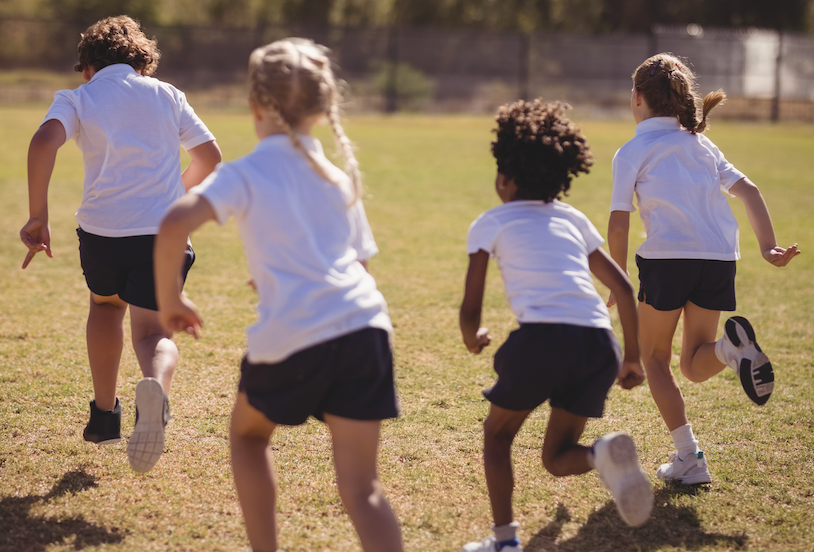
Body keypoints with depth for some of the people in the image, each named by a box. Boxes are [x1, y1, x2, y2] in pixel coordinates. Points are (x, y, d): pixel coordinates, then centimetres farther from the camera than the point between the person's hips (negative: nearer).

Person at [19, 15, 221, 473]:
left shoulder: (77, 98, 9)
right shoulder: (167, 94, 16)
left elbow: (44, 142, -12)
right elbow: (210, 155, 18)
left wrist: (38, 217, -10)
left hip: (102, 228, 0)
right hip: (164, 230, 0)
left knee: (105, 303, 30)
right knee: (153, 331, 3)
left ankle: (104, 414, 32)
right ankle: (156, 386, -35)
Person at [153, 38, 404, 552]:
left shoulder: (245, 174, 5)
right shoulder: (340, 176, 21)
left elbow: (174, 224, -12)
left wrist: (170, 299, 3)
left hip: (291, 336, -3)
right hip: (364, 325, 3)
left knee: (249, 434, 28)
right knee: (362, 487, 4)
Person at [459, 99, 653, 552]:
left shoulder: (490, 224, 13)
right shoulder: (572, 218, 25)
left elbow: (471, 310, 10)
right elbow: (623, 287, 24)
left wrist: (473, 340, 32)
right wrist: (632, 358, 31)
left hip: (542, 338, -4)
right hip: (599, 344, 4)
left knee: (498, 433, 21)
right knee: (556, 457, 18)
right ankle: (606, 455, -15)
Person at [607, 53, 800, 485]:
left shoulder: (632, 151, 4)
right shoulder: (701, 144, 19)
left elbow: (618, 226, -3)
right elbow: (748, 190, 8)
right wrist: (768, 246, 2)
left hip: (667, 258, -4)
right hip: (720, 257, 5)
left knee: (653, 357, 14)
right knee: (695, 366, 16)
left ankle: (689, 459, 1)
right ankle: (730, 347, -20)